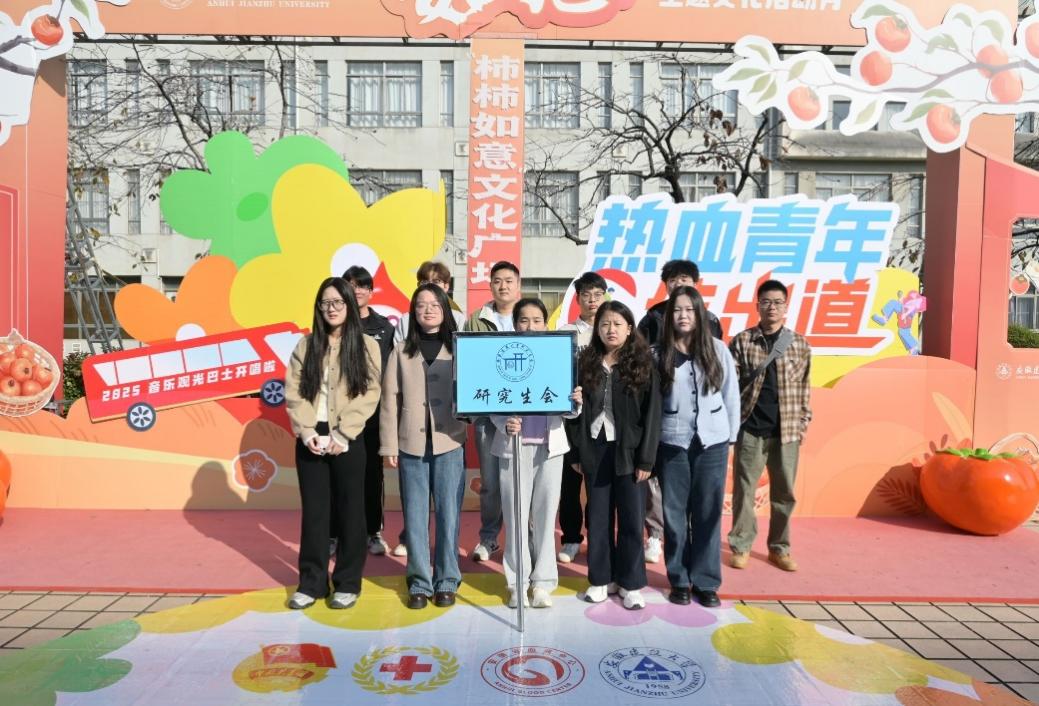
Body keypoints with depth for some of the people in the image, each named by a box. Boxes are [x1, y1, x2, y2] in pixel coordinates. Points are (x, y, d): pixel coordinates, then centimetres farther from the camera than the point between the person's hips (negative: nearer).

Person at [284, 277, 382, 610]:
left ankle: (347, 583, 19)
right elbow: (293, 393, 3)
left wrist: (341, 436, -14)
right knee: (313, 511, 9)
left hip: (347, 440, -2)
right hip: (310, 440, 3)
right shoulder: (306, 345, 8)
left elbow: (369, 395, -7)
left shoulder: (366, 345, 0)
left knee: (349, 510, 6)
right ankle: (312, 582, 22)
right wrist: (307, 433, -10)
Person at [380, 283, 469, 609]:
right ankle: (420, 582, 22)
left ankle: (447, 580, 21)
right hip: (412, 444, 1)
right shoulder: (401, 351, 6)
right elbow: (390, 401, 4)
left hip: (450, 443, -1)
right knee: (415, 516, 8)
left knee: (448, 513, 5)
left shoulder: (460, 348, 3)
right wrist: (389, 445, 0)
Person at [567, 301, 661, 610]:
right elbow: (576, 409, 6)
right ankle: (601, 579, 24)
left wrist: (646, 459, -9)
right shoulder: (586, 363, 4)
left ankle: (631, 583, 19)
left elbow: (652, 414, -5)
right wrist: (577, 452, 2)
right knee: (598, 518, 10)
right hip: (595, 451, 2)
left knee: (631, 519, 5)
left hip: (629, 452, -2)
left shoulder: (643, 364, -3)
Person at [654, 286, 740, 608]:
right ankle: (680, 581, 21)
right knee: (675, 513, 6)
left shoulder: (717, 349, 2)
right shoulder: (658, 354, -1)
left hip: (712, 442, 1)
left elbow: (731, 396, 6)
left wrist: (731, 437, 5)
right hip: (672, 443, 0)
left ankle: (706, 582, 20)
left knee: (708, 513, 7)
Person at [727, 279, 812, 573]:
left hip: (787, 431, 2)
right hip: (750, 430, -2)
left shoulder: (800, 343, 6)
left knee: (784, 493, 10)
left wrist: (803, 423, 4)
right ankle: (740, 546, 18)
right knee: (743, 490, 6)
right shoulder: (741, 341, -1)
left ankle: (779, 548, 25)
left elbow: (805, 387, 9)